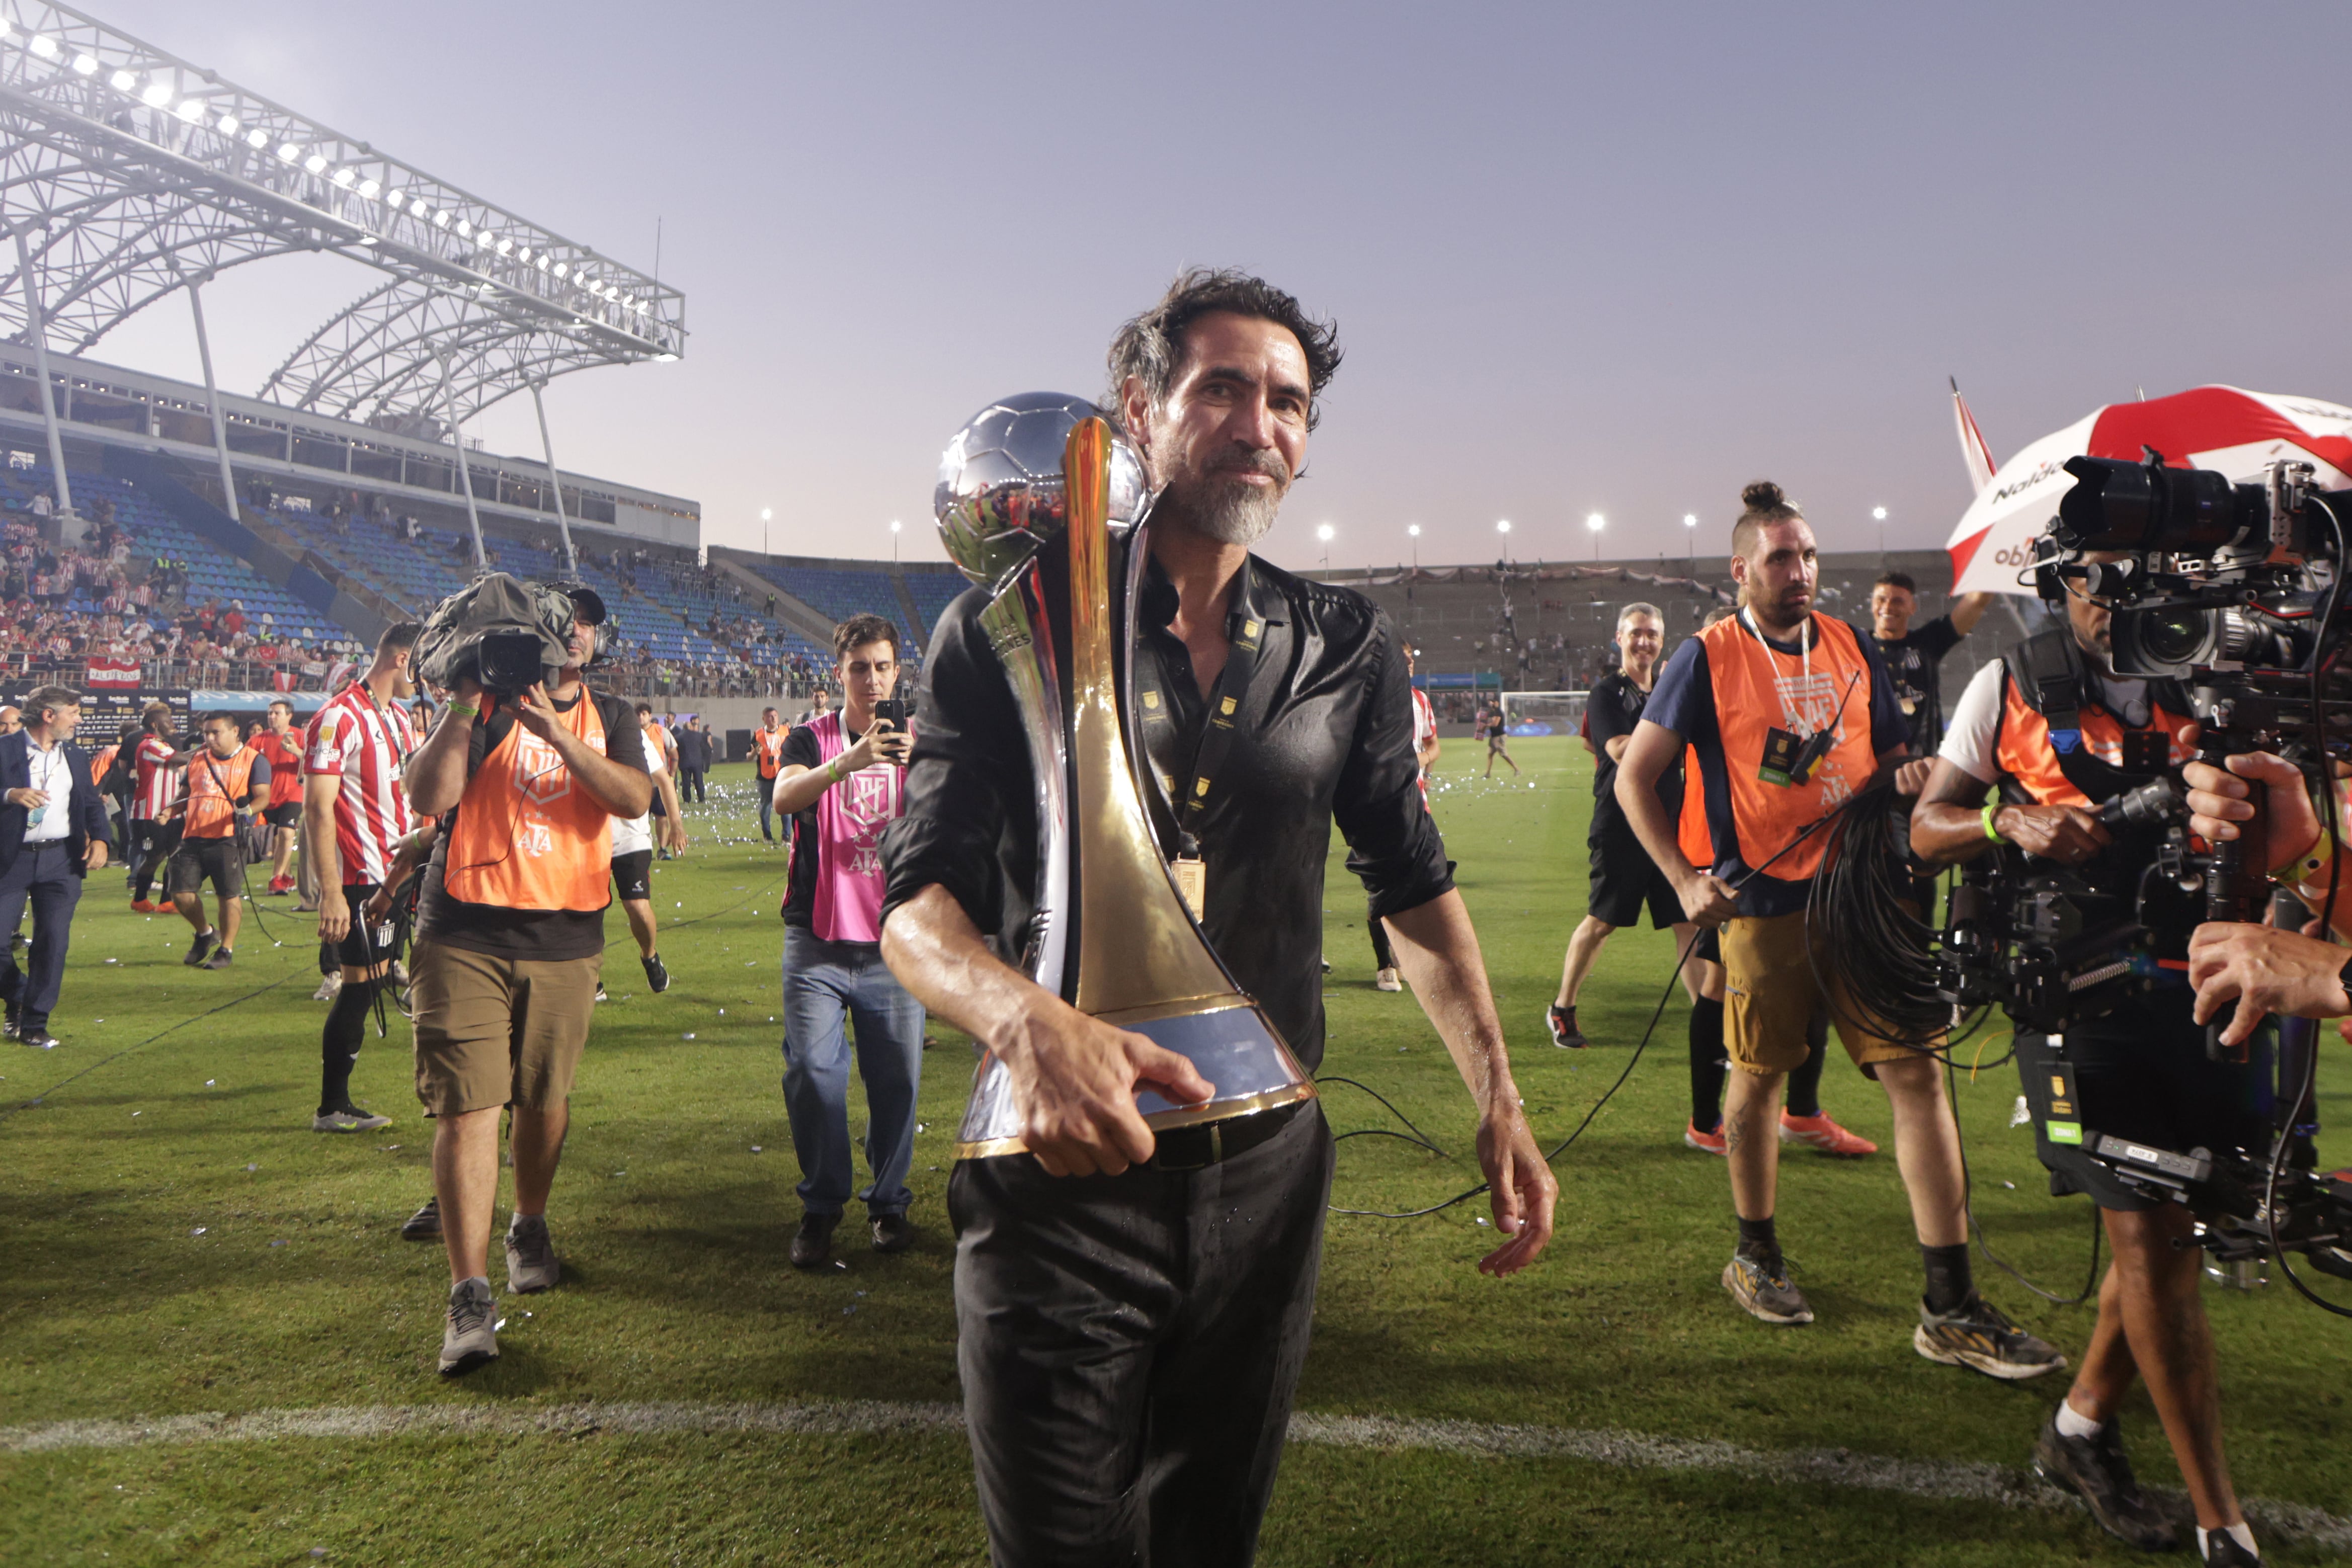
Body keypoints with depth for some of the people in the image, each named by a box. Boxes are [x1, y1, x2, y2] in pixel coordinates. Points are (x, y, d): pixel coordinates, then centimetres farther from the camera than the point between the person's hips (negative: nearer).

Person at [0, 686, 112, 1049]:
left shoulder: (76, 756, 12)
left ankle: (34, 1023, 7)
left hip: (61, 860, 3)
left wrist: (100, 839, -3)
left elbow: (91, 803, 13)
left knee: (53, 941, -2)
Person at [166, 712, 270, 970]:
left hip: (227, 839, -5)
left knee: (228, 895, -4)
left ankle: (226, 950, 10)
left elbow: (262, 796, -7)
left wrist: (248, 809, -28)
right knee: (180, 892, 2)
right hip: (193, 837, 6)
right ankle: (205, 933, 27)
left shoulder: (253, 760, 2)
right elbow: (188, 796, 29)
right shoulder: (197, 759, 19)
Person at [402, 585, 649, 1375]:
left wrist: (556, 732, -18)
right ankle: (469, 1296, -6)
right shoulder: (483, 707, 4)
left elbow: (634, 798, -8)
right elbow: (428, 798, -10)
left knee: (545, 1098, 12)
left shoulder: (609, 717, 11)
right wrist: (463, 706, -15)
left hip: (565, 939, 3)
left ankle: (529, 1228, 38)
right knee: (467, 1107, -9)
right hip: (466, 935, -2)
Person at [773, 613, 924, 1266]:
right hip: (818, 941, -1)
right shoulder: (813, 738, 2)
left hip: (894, 942, 1)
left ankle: (889, 1201, 20)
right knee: (811, 1071, -4)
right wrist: (850, 761, -37)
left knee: (896, 1076, 3)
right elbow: (786, 797, -20)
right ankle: (820, 1204, 12)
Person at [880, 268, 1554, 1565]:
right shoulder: (1010, 629, -6)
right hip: (1064, 1174, -3)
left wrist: (1496, 1093, -1)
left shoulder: (1344, 647, 5)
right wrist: (1031, 1022, -35)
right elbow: (917, 900, -14)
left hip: (1267, 1169, 4)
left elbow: (1410, 882, 11)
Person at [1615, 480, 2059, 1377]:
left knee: (1918, 1076, -3)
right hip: (1764, 903, -4)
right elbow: (1634, 779, -2)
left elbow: (1892, 754, 21)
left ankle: (1950, 1308, 4)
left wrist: (1909, 776, -4)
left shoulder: (1852, 648, 10)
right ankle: (1755, 1258, 32)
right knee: (1758, 1079, 9)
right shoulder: (1708, 659, -3)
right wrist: (1685, 881, -11)